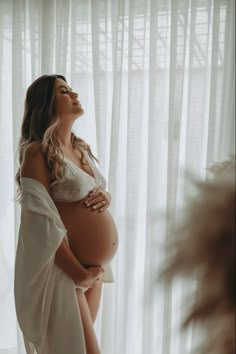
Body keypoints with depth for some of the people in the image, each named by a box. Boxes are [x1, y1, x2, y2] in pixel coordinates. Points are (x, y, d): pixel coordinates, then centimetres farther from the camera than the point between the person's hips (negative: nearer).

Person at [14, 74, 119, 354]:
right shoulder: (37, 152, -14)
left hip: (93, 267, 8)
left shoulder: (82, 148, 10)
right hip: (63, 269, -8)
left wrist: (106, 198, -3)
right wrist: (79, 273, -15)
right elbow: (43, 224, -19)